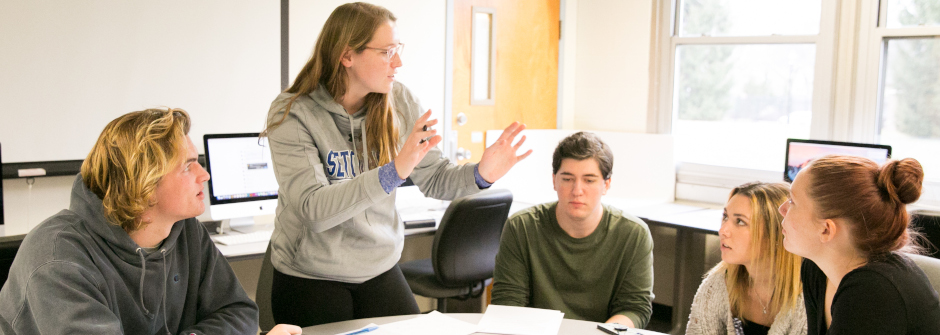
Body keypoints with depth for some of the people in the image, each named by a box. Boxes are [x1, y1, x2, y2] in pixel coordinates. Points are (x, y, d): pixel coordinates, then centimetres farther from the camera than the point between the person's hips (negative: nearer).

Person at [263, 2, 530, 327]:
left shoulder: (399, 103, -4)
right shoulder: (292, 114, -18)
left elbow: (434, 179, 1)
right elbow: (313, 210, -28)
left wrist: (480, 174, -20)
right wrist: (393, 172, -39)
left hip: (381, 270, 4)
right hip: (310, 277, -4)